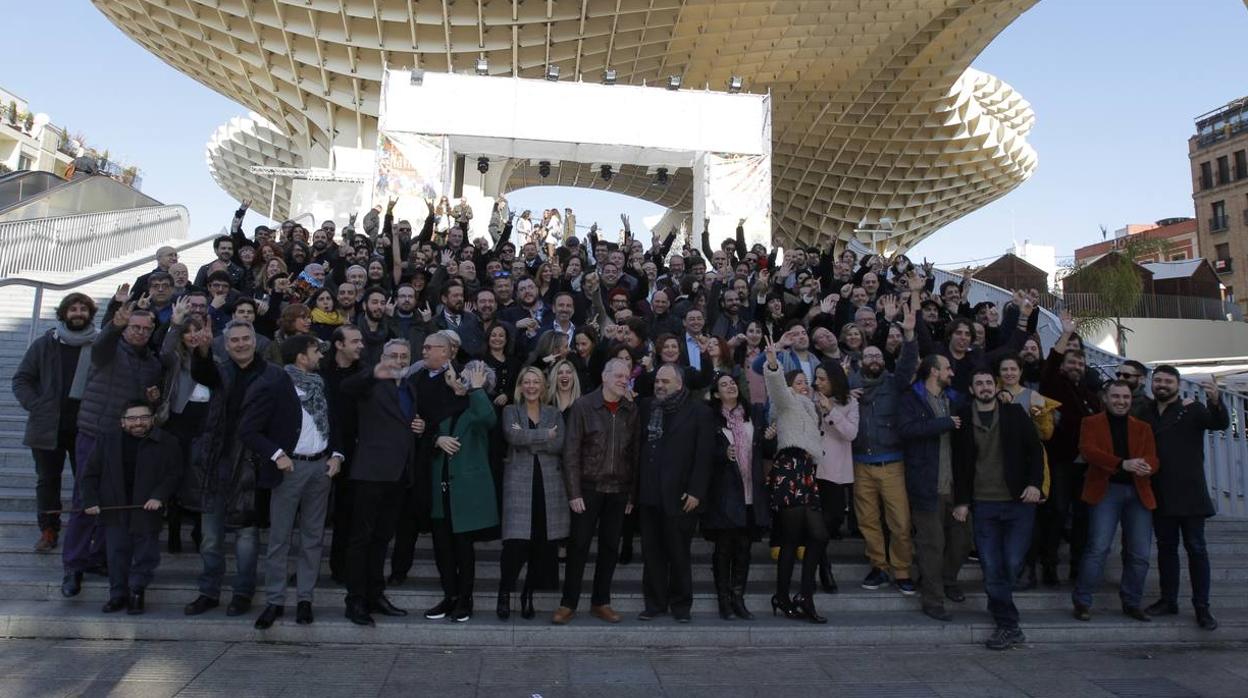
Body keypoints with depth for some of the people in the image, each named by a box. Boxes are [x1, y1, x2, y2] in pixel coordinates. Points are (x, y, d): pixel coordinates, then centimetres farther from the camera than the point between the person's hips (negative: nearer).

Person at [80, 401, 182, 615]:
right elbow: (90, 473, 7)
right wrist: (90, 501, -2)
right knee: (117, 553, 7)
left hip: (147, 510, -1)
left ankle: (137, 591, 21)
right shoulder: (108, 440, 3)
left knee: (145, 555, 5)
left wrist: (159, 496, -15)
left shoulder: (167, 443, -4)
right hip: (115, 511, 2)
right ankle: (118, 594, 20)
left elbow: (174, 475, -2)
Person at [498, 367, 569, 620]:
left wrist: (528, 439, -7)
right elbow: (513, 436, -12)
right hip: (519, 484, -2)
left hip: (548, 484, 3)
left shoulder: (554, 413, 15)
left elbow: (560, 445, -1)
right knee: (516, 542, -11)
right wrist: (545, 435, -8)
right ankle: (505, 593, 7)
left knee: (542, 544, 2)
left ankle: (528, 595, 17)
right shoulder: (510, 411, 9)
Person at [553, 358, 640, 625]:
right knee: (579, 545, 2)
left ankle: (601, 603, 21)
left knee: (610, 547, 9)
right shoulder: (583, 406, -4)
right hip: (588, 487, -3)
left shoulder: (631, 411, 5)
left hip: (618, 490, 3)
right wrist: (574, 492, -11)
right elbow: (571, 452, -6)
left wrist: (633, 493, 3)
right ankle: (568, 604, 13)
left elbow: (634, 453, 6)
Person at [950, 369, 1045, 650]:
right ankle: (1009, 628, 13)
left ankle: (1007, 627, 20)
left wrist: (1034, 483, -8)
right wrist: (961, 501, 2)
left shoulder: (1014, 413, 4)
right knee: (991, 569, 0)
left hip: (1018, 502, 0)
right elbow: (959, 462, 6)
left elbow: (1035, 449, 5)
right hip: (982, 505, 1)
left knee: (1011, 565, -3)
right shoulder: (963, 418, 4)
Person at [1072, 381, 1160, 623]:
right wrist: (1123, 464, -24)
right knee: (1098, 548, -10)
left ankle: (1131, 604, 21)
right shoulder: (1091, 423, 6)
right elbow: (1087, 450, -10)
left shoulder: (1143, 427, 16)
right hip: (1105, 490, -4)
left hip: (1139, 493, 4)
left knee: (1139, 554, 5)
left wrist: (1145, 466, -21)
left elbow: (1153, 459, 4)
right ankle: (1082, 602, 0)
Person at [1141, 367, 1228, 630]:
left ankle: (1202, 607, 5)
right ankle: (1168, 600, 20)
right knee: (1166, 547, 11)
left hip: (1189, 492, -3)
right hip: (1160, 494, 3)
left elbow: (1220, 423, -19)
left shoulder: (1193, 409, -2)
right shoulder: (1145, 412, 8)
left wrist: (1216, 402, -38)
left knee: (1196, 548, 0)